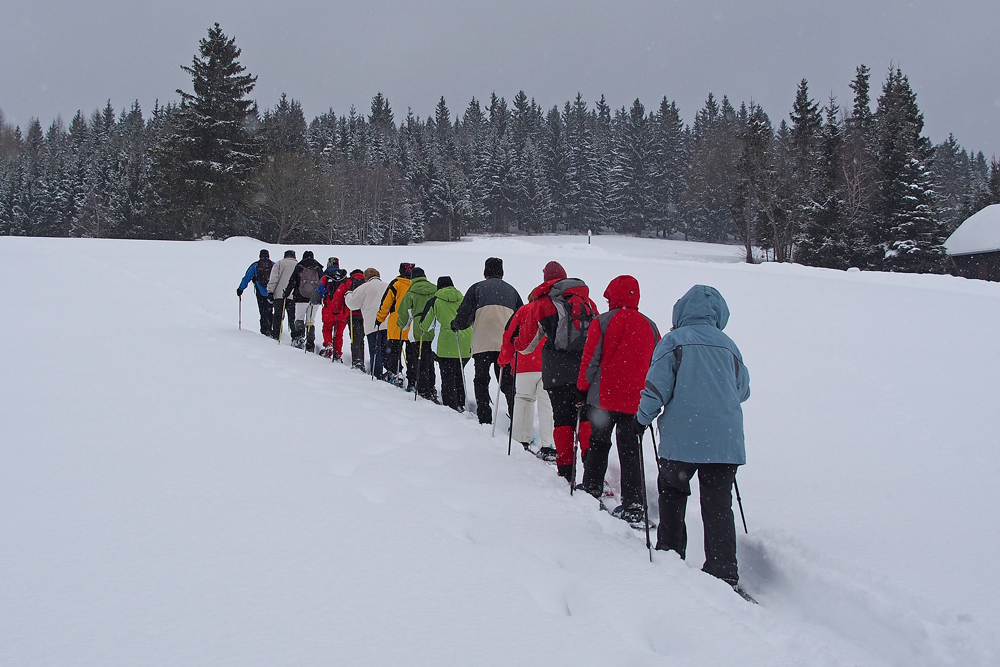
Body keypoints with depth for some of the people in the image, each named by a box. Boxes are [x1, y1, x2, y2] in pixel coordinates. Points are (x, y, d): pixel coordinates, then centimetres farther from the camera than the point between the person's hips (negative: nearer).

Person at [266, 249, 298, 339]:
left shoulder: (279, 263, 9)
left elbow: (273, 279, -1)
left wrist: (270, 291, -3)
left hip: (279, 295, -1)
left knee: (277, 316, 3)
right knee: (293, 318, 3)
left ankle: (276, 336, -1)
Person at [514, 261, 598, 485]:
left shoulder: (541, 304, 4)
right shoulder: (586, 301, 13)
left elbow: (526, 342, 11)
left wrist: (517, 345, 34)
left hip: (558, 372, -2)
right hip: (588, 368, 2)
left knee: (563, 420, 3)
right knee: (587, 417, 5)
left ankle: (566, 472, 0)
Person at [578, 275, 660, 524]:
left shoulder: (602, 322, -7)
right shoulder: (650, 326, 4)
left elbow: (590, 359, -6)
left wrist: (583, 387, 7)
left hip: (603, 397, -2)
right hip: (636, 401, 2)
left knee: (598, 443, 17)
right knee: (631, 451, 3)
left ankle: (592, 490, 25)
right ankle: (633, 507, -3)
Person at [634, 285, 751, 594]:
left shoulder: (673, 342, -1)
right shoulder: (729, 347, 10)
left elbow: (657, 386, -6)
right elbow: (743, 391, 20)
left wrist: (642, 419, 7)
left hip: (682, 438, -2)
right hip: (726, 441, 3)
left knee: (672, 491, 19)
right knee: (718, 505, 4)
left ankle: (670, 553, 21)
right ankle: (724, 574, -1)